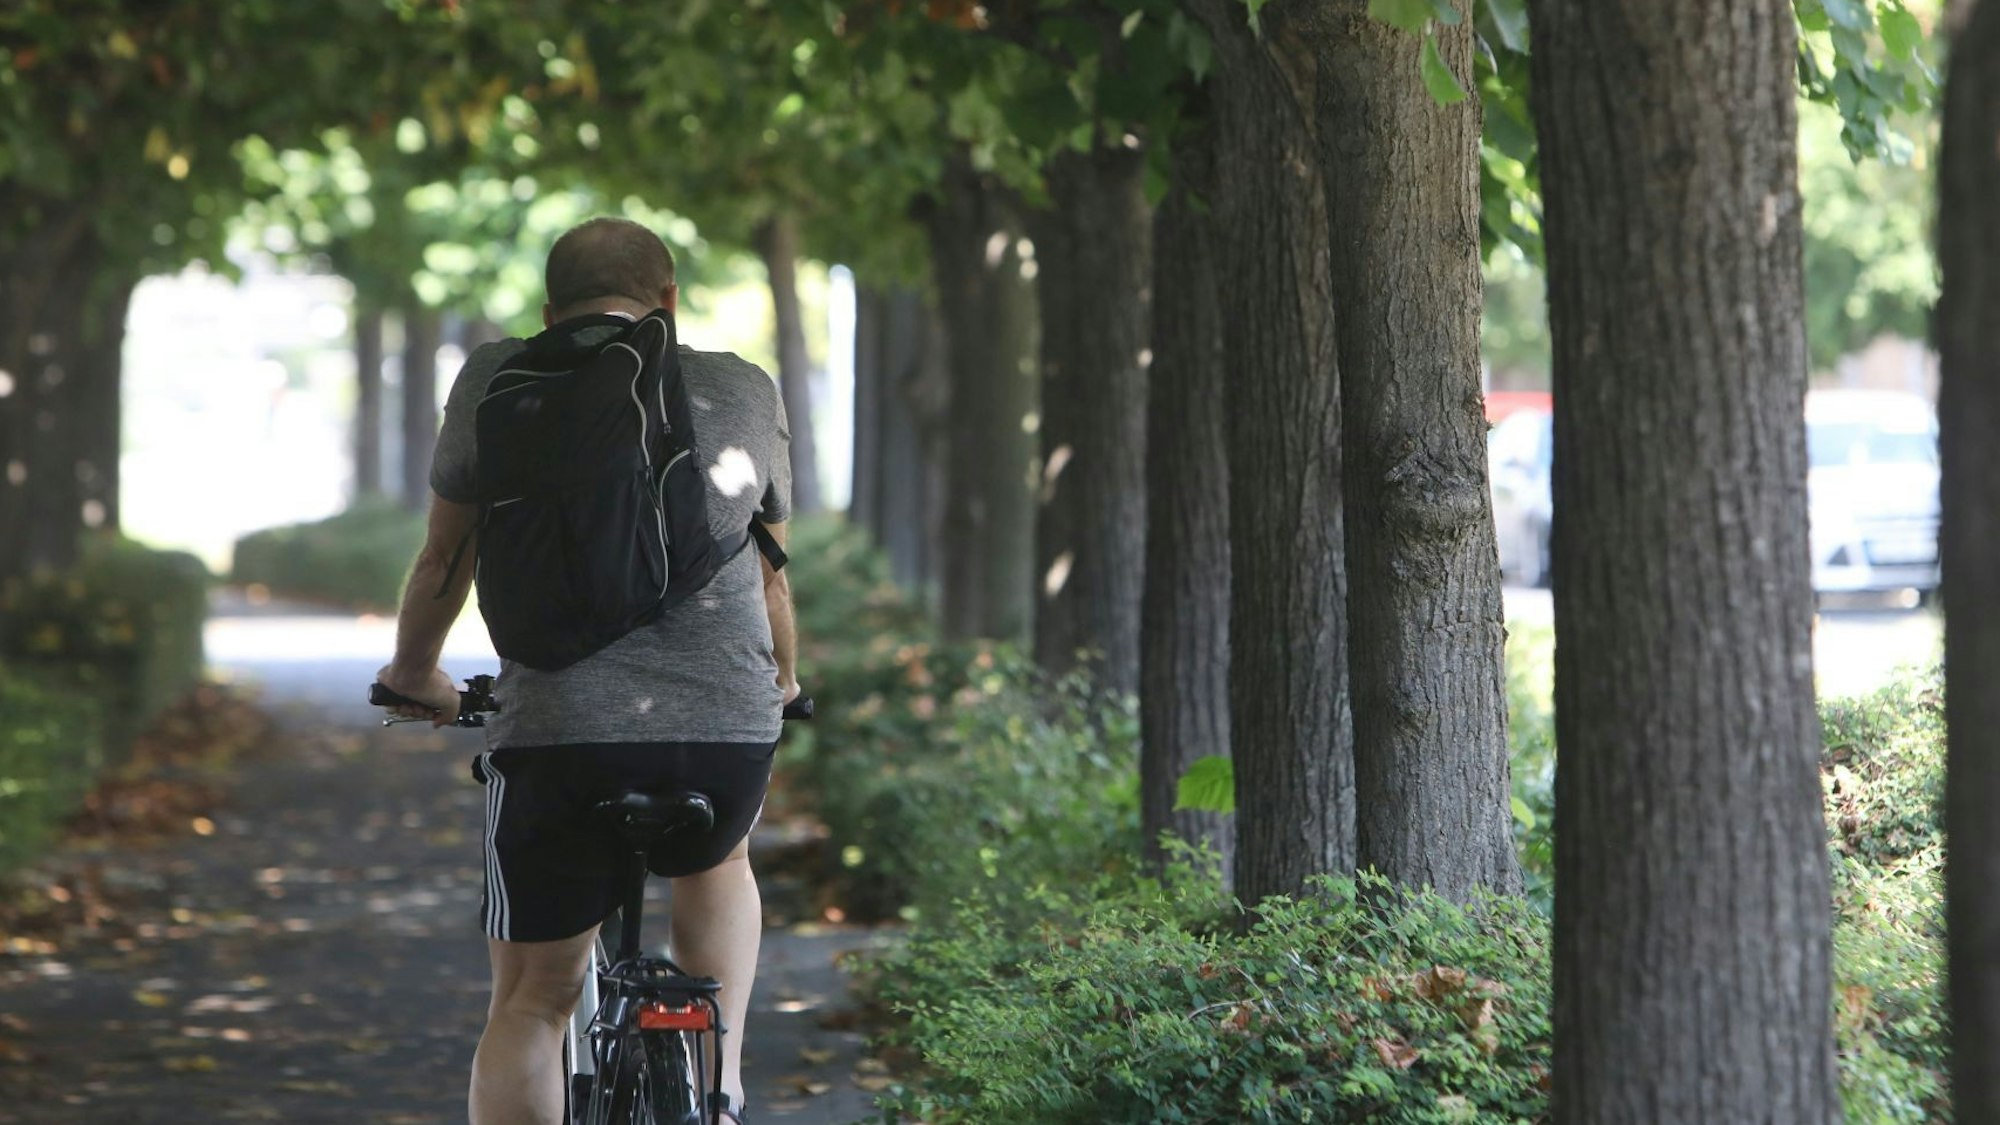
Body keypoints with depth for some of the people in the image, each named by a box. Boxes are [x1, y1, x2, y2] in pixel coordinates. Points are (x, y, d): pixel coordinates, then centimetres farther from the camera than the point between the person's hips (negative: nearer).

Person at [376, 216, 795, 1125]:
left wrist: (414, 677, 38)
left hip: (556, 739, -2)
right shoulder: (744, 391, 14)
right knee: (717, 863, 35)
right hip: (731, 732, 2)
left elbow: (444, 557, 19)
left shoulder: (497, 379, 9)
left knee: (530, 1001, 13)